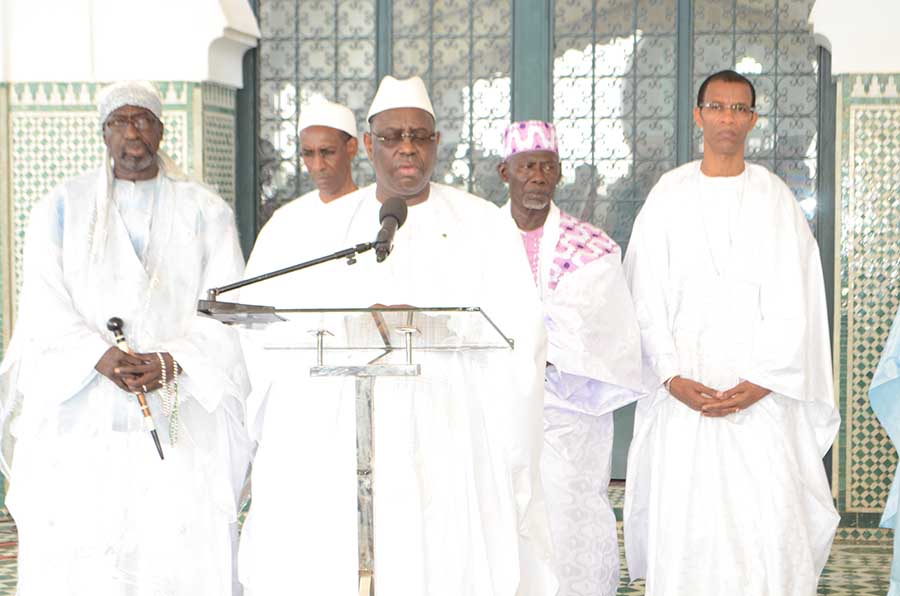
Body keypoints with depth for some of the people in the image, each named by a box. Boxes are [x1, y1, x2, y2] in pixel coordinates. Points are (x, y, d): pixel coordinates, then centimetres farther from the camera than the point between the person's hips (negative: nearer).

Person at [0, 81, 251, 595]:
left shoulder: (206, 212, 10)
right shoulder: (61, 209, 11)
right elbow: (45, 309, 0)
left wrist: (171, 362, -17)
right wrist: (103, 357, -18)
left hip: (181, 418, 0)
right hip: (81, 418, 0)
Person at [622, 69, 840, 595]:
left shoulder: (775, 199, 7)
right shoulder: (669, 196, 8)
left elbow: (793, 301, 2)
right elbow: (647, 296, 4)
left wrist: (762, 382, -9)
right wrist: (672, 376, -7)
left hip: (761, 392, 0)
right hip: (685, 391, 0)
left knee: (770, 521, -7)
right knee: (682, 523, -4)